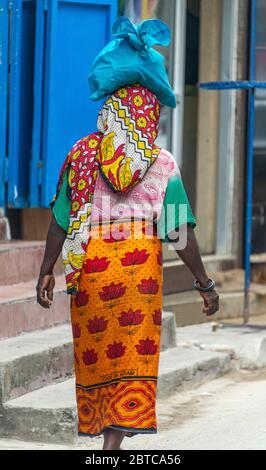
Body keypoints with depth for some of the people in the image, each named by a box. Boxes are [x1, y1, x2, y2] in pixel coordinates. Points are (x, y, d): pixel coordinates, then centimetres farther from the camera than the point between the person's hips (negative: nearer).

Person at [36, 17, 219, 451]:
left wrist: (47, 270, 8)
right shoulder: (162, 165, -4)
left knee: (95, 352, 16)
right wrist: (205, 283, 1)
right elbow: (180, 233, -6)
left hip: (89, 268, 2)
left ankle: (100, 429, 25)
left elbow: (61, 220, 1)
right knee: (133, 355, 2)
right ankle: (115, 439, -8)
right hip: (140, 269, -2)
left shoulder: (81, 155, 1)